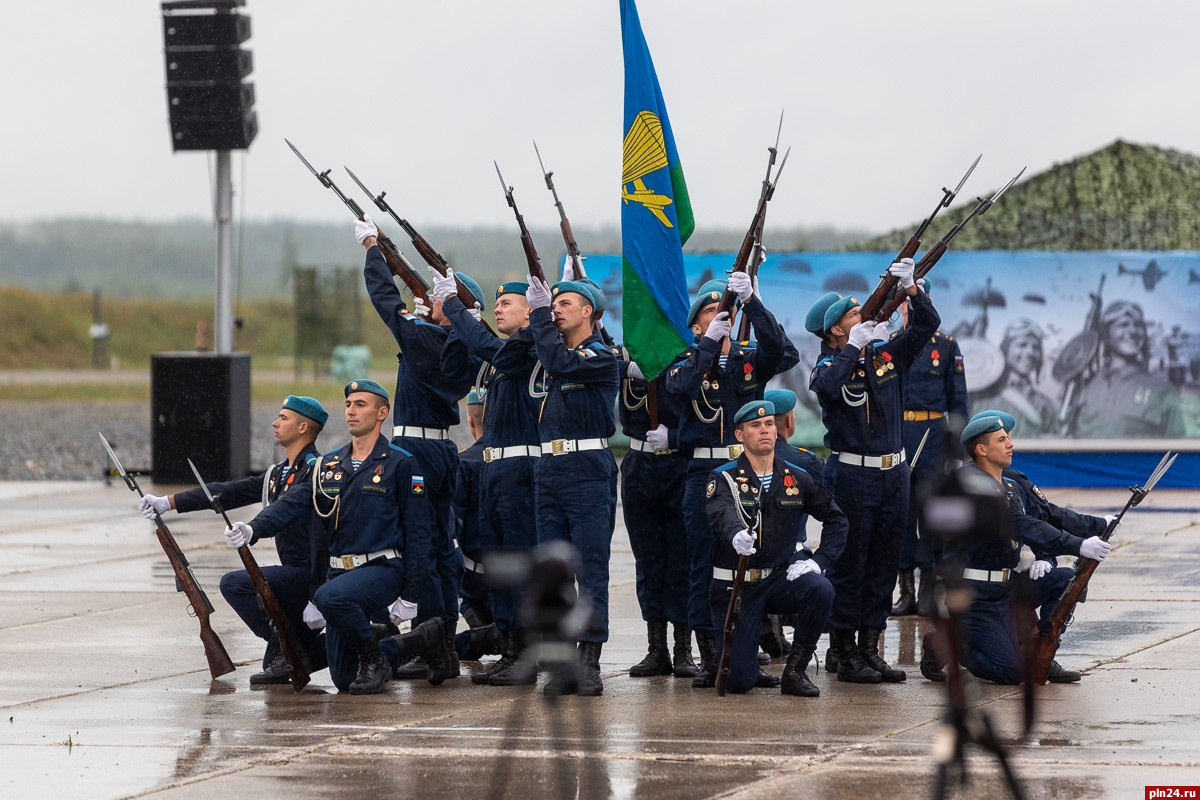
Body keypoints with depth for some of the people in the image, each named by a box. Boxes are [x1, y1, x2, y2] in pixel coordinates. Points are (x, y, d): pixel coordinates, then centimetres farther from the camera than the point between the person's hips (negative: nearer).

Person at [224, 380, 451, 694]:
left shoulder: (400, 464, -3)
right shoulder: (328, 465, 13)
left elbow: (418, 531, -5)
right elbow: (292, 503, -1)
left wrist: (409, 596, -10)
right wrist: (253, 529, -22)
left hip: (381, 569, -7)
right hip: (340, 571, 7)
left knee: (331, 597, -37)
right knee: (344, 678, 6)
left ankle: (374, 659, -12)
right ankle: (424, 639, 27)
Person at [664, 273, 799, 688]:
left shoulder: (752, 358, 8)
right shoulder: (688, 361, 7)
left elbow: (778, 347, -14)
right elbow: (679, 388, -16)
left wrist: (751, 302, -24)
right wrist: (709, 343, -21)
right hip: (703, 472, -1)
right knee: (703, 565, 0)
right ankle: (709, 658, 5)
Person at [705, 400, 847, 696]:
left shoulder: (797, 479, 4)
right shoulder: (724, 479, -7)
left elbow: (836, 519, 11)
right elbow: (722, 515, -29)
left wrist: (818, 560, -5)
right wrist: (736, 536, -53)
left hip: (779, 579, 3)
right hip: (734, 585, -3)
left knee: (821, 590, -31)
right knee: (739, 682, -13)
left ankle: (795, 671, -12)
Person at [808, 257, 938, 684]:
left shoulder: (888, 355, 9)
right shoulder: (830, 366, -4)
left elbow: (927, 324, 5)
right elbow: (825, 387, -27)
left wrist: (910, 288, -10)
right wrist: (854, 347, -21)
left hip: (894, 473, 6)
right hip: (853, 475, -6)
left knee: (884, 563, 9)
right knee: (849, 564, -2)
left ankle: (870, 647, 16)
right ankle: (842, 651, 4)